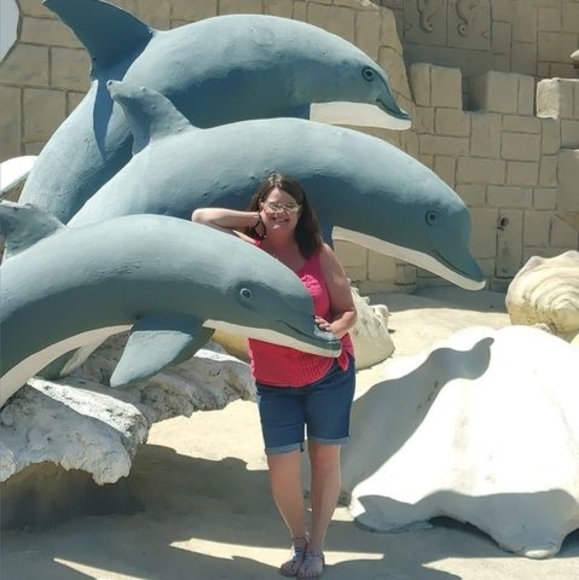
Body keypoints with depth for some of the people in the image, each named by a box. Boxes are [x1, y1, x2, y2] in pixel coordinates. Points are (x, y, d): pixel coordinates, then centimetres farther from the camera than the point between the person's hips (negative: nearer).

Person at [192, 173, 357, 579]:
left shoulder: (319, 253, -6)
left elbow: (349, 311, -4)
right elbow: (201, 218, -12)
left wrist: (333, 330, -26)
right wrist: (255, 219, -7)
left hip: (329, 373, 0)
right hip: (274, 382, 1)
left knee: (325, 457, 8)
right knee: (282, 466, -1)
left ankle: (317, 548, 25)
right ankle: (299, 543, 24)